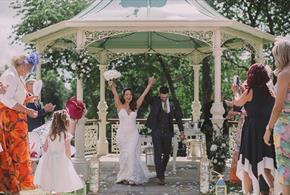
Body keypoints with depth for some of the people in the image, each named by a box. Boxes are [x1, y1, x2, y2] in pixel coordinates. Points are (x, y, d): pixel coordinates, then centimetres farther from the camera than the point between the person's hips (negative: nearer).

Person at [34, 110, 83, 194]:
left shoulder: (50, 134, -3)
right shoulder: (66, 135, -13)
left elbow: (45, 148, 3)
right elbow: (67, 151, -10)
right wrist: (69, 160, 4)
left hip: (49, 159, 4)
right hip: (61, 160, -4)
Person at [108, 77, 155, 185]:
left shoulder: (135, 106, 5)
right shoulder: (119, 106, 0)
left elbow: (143, 95, 4)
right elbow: (115, 95, -16)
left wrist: (150, 84, 3)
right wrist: (112, 86, -31)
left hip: (133, 134, 0)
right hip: (122, 134, 0)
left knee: (131, 154, -12)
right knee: (124, 155, 7)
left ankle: (132, 177, -8)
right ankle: (124, 176, 21)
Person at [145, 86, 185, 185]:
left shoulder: (172, 103, 2)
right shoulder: (154, 101, -3)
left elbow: (178, 117, 8)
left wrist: (181, 131, 4)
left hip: (168, 132, 3)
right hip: (156, 132, -3)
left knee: (166, 154, 11)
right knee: (158, 153, -10)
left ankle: (162, 173, 29)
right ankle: (159, 176, -9)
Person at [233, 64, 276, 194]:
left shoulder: (251, 91, -9)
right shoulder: (269, 91, 3)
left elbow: (238, 103, 8)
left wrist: (235, 92, 28)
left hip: (252, 131, -5)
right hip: (266, 130, 5)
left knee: (248, 165, 6)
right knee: (264, 165, 10)